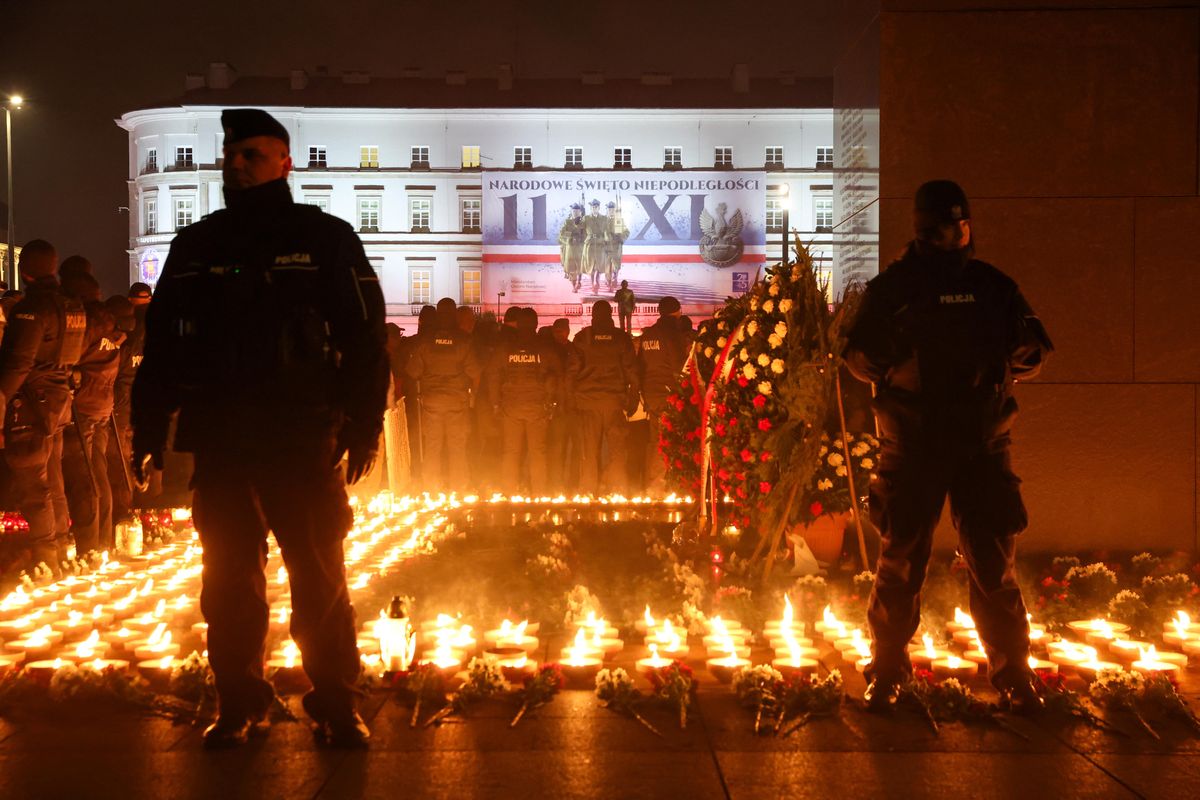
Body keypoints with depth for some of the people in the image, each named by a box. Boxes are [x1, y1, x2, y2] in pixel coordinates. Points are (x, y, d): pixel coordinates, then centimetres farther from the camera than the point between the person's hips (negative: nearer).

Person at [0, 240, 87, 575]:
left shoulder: (33, 306, -16)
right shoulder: (73, 307, 8)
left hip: (30, 405, -8)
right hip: (59, 400, 8)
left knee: (31, 487, -2)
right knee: (52, 482, 17)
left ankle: (45, 562, 1)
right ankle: (60, 553, 24)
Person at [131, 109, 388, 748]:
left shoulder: (325, 239, 2)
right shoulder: (195, 246, 14)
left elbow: (365, 337, -2)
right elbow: (161, 343, 15)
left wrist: (365, 426, -9)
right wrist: (148, 431, 9)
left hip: (303, 443, -3)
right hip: (219, 443, 4)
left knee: (320, 577, 0)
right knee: (228, 579, 8)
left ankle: (336, 706, 10)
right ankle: (238, 702, 20)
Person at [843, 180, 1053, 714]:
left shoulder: (993, 286, 10)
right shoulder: (892, 287, 4)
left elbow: (1034, 354, 14)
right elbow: (859, 357, 2)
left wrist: (1021, 351, -8)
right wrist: (894, 349, -18)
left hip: (982, 443, 2)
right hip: (911, 444, -2)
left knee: (994, 560, 3)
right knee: (901, 558, 3)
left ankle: (1013, 673, 15)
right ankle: (887, 672, 15)